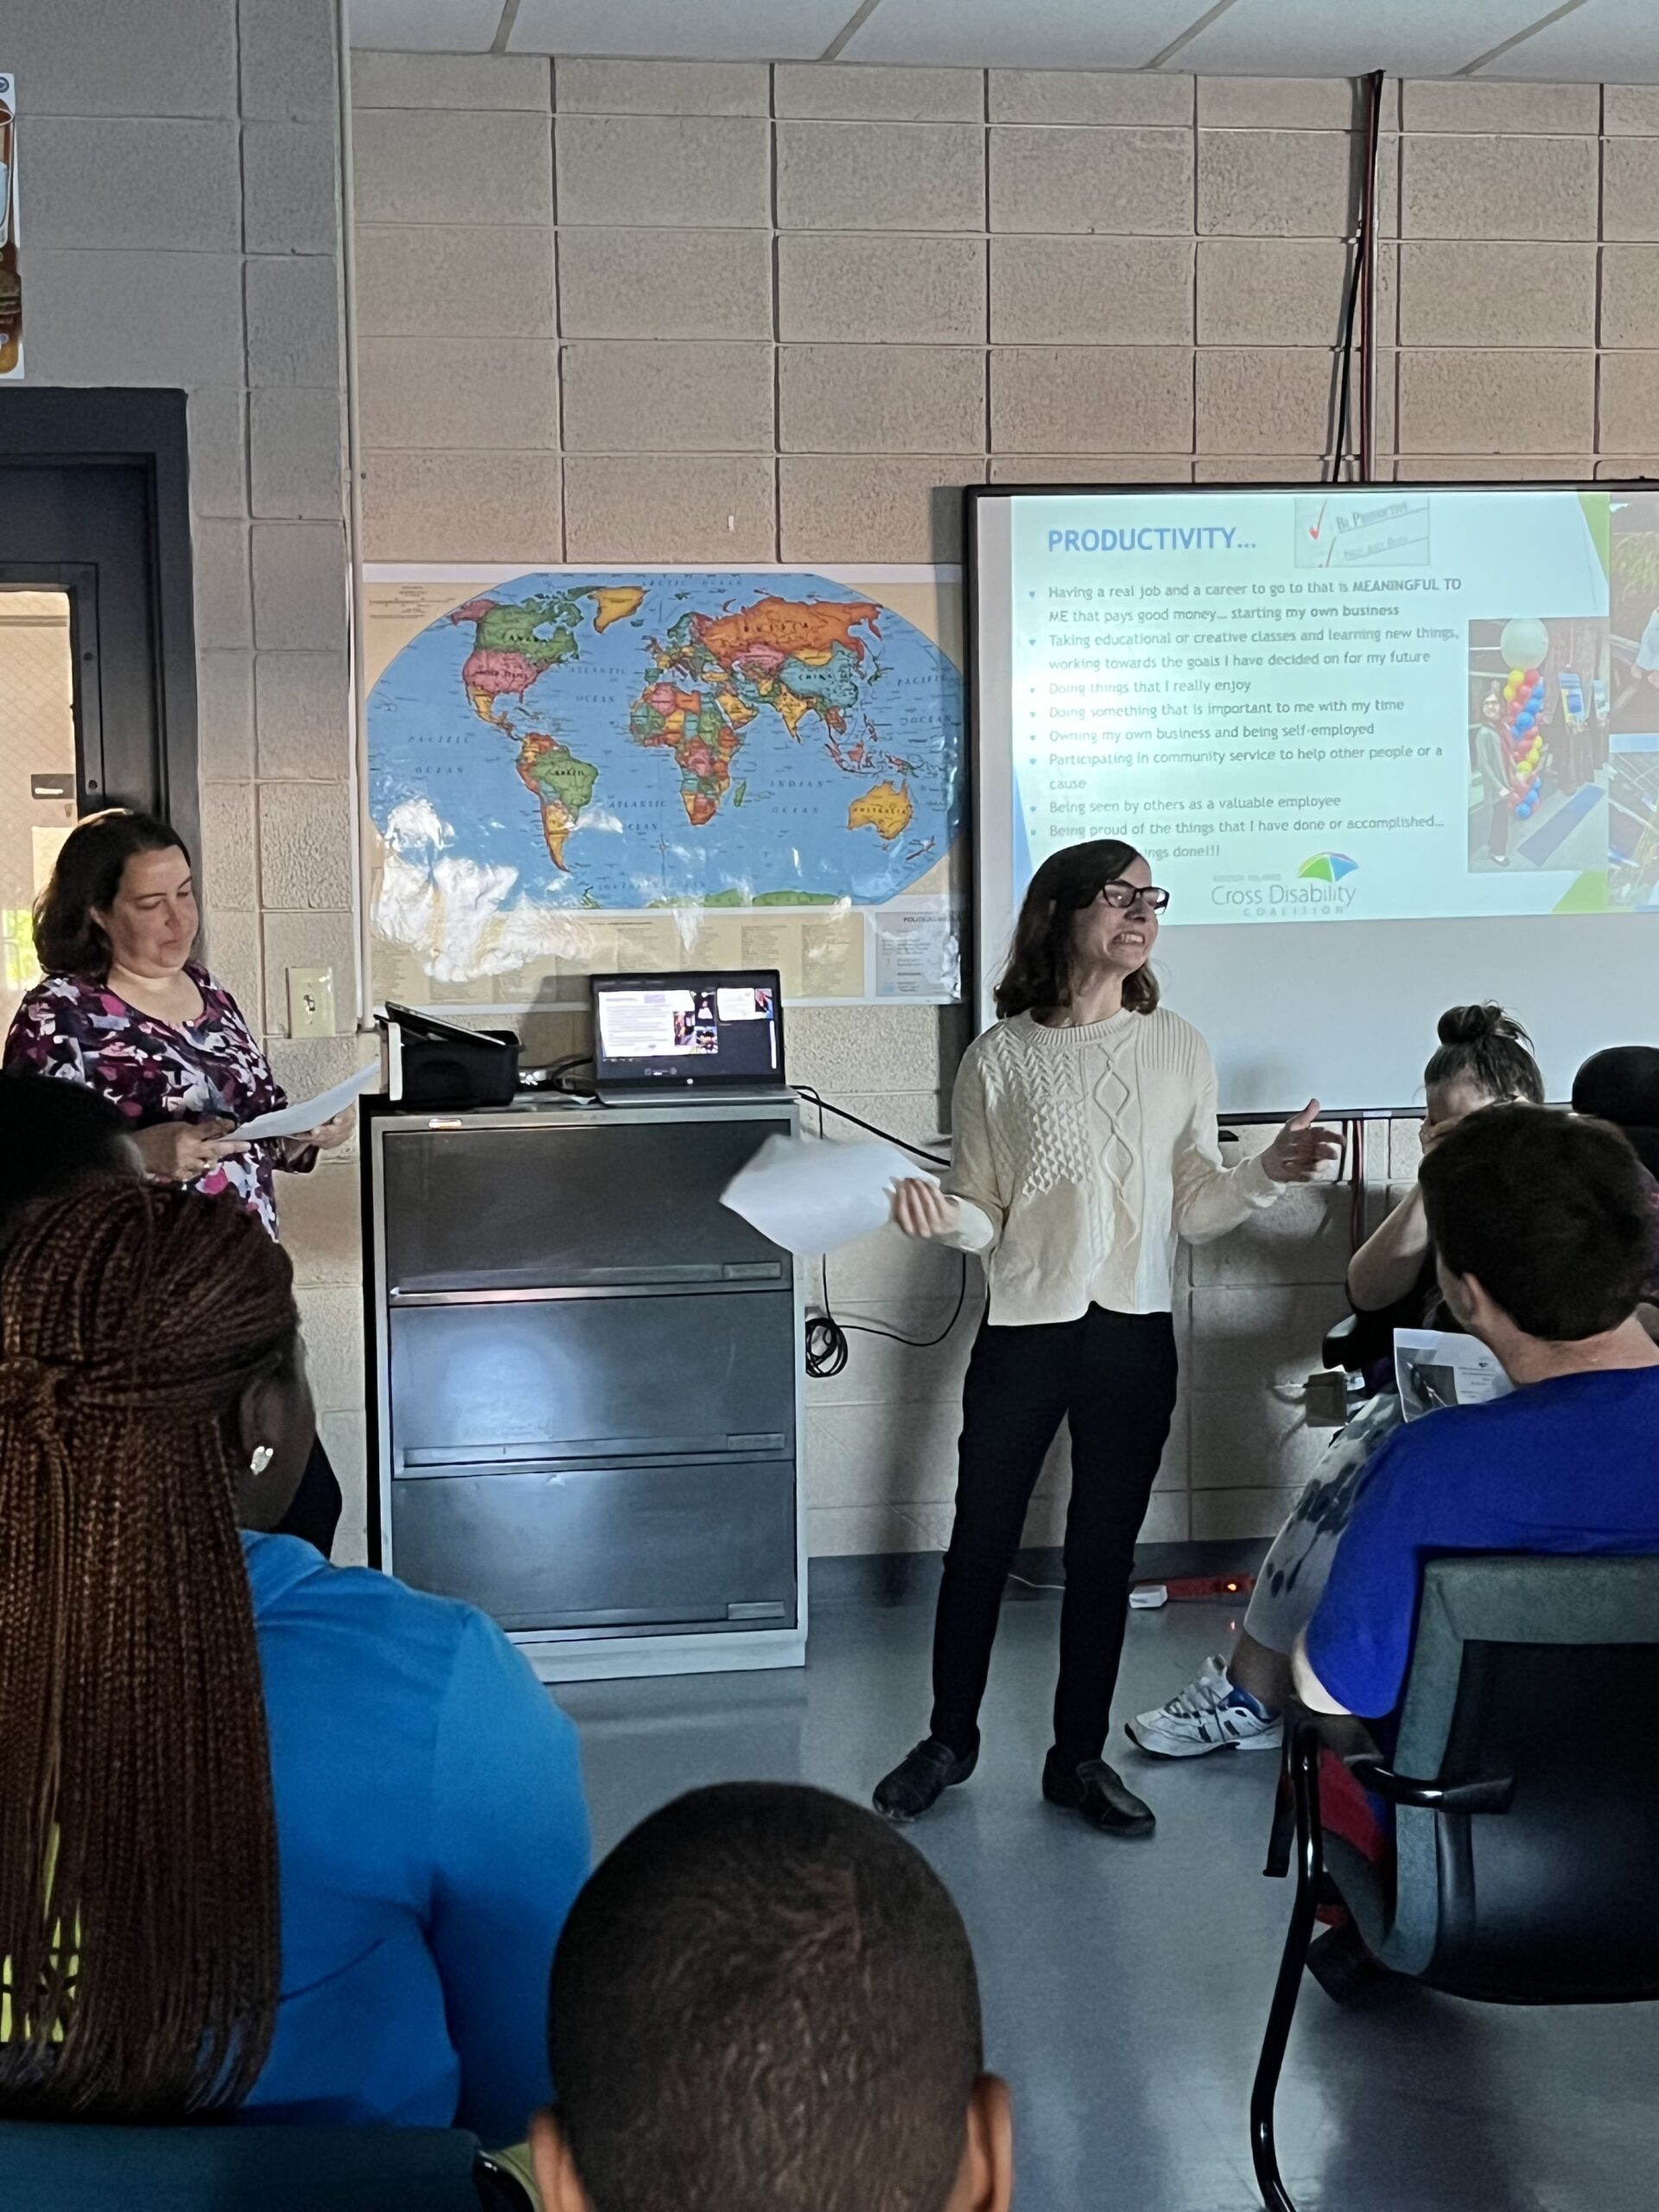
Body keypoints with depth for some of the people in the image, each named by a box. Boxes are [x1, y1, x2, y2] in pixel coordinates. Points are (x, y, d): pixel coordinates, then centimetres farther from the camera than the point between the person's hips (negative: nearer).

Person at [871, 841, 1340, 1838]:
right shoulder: (1000, 1058, -4)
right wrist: (941, 1216, -23)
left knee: (1105, 1552, 9)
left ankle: (1080, 1757, 24)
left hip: (1136, 1337, 2)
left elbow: (1196, 1212, 3)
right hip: (1025, 1332, -1)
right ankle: (950, 1739, 27)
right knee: (982, 1543, 8)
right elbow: (984, 1219, -2)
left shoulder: (1178, 1048, 2)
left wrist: (1269, 1174, -14)